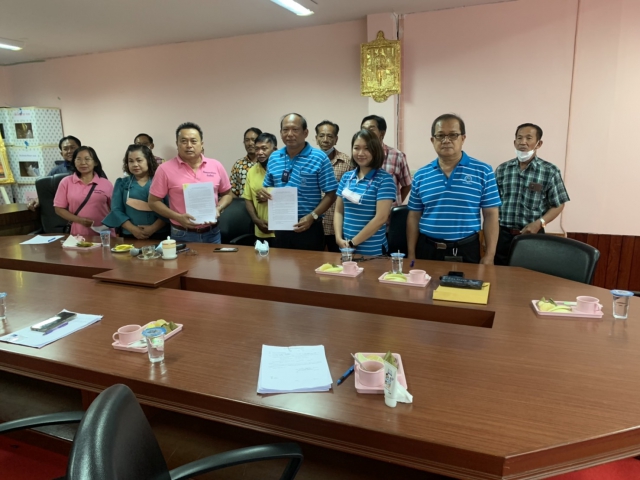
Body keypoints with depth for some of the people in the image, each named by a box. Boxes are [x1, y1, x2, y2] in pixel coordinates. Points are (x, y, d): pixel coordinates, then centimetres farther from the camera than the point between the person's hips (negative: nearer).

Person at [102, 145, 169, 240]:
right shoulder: (121, 183, 11)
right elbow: (116, 210, 3)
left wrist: (153, 228, -17)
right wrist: (133, 229, -10)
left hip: (159, 235, -2)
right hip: (130, 236, 2)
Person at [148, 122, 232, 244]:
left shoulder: (216, 166, 1)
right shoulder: (165, 169, -6)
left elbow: (227, 194, 11)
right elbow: (154, 202, -3)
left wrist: (218, 209, -8)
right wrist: (178, 217, -15)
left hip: (212, 233, 2)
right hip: (182, 235, -2)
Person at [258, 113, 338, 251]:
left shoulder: (319, 158, -8)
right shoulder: (274, 158, 7)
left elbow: (330, 194, -9)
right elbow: (268, 187, 17)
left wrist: (312, 216, -20)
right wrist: (263, 193, -6)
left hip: (309, 228, -4)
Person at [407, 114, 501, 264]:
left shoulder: (483, 172, -1)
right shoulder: (421, 175, 4)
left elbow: (491, 215, -2)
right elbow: (414, 217, 7)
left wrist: (489, 256, -6)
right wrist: (411, 254, 3)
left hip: (466, 250, -1)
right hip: (427, 249, 2)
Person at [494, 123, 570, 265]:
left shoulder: (550, 171, -2)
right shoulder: (502, 169, 5)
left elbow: (558, 204, 1)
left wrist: (539, 223, -14)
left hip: (532, 235, -2)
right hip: (502, 234, 2)